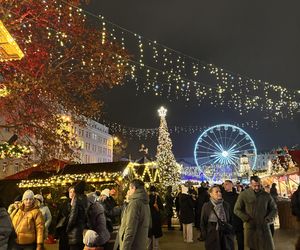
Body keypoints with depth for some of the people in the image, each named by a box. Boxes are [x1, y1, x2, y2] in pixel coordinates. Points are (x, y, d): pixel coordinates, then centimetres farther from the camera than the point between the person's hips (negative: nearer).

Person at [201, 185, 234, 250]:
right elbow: (203, 223, -1)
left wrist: (231, 234, 5)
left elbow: (231, 220, 11)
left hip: (226, 236, 2)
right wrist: (205, 237, -5)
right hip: (212, 237, -2)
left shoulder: (226, 205, 5)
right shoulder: (206, 206, -4)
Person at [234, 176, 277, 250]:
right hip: (250, 227, -1)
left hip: (264, 227, 1)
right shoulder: (244, 195, -5)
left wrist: (268, 219, -3)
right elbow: (237, 209, 1)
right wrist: (247, 219, -10)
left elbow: (274, 209, 13)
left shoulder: (266, 195, 1)